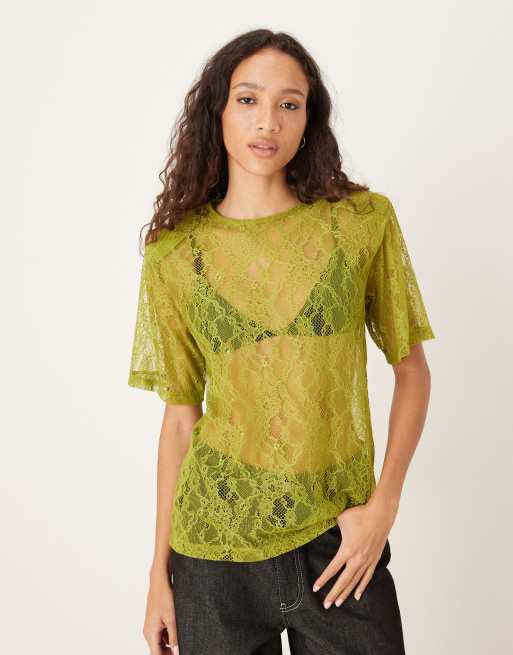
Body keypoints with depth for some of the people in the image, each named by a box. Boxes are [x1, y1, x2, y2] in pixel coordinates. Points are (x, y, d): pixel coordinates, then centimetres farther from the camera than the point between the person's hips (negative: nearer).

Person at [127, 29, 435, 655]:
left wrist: (384, 503, -7)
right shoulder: (174, 254, -2)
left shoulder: (365, 221, -4)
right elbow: (180, 416, 2)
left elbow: (412, 370, 3)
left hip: (338, 540, 0)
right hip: (214, 550, 0)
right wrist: (160, 569, 4)